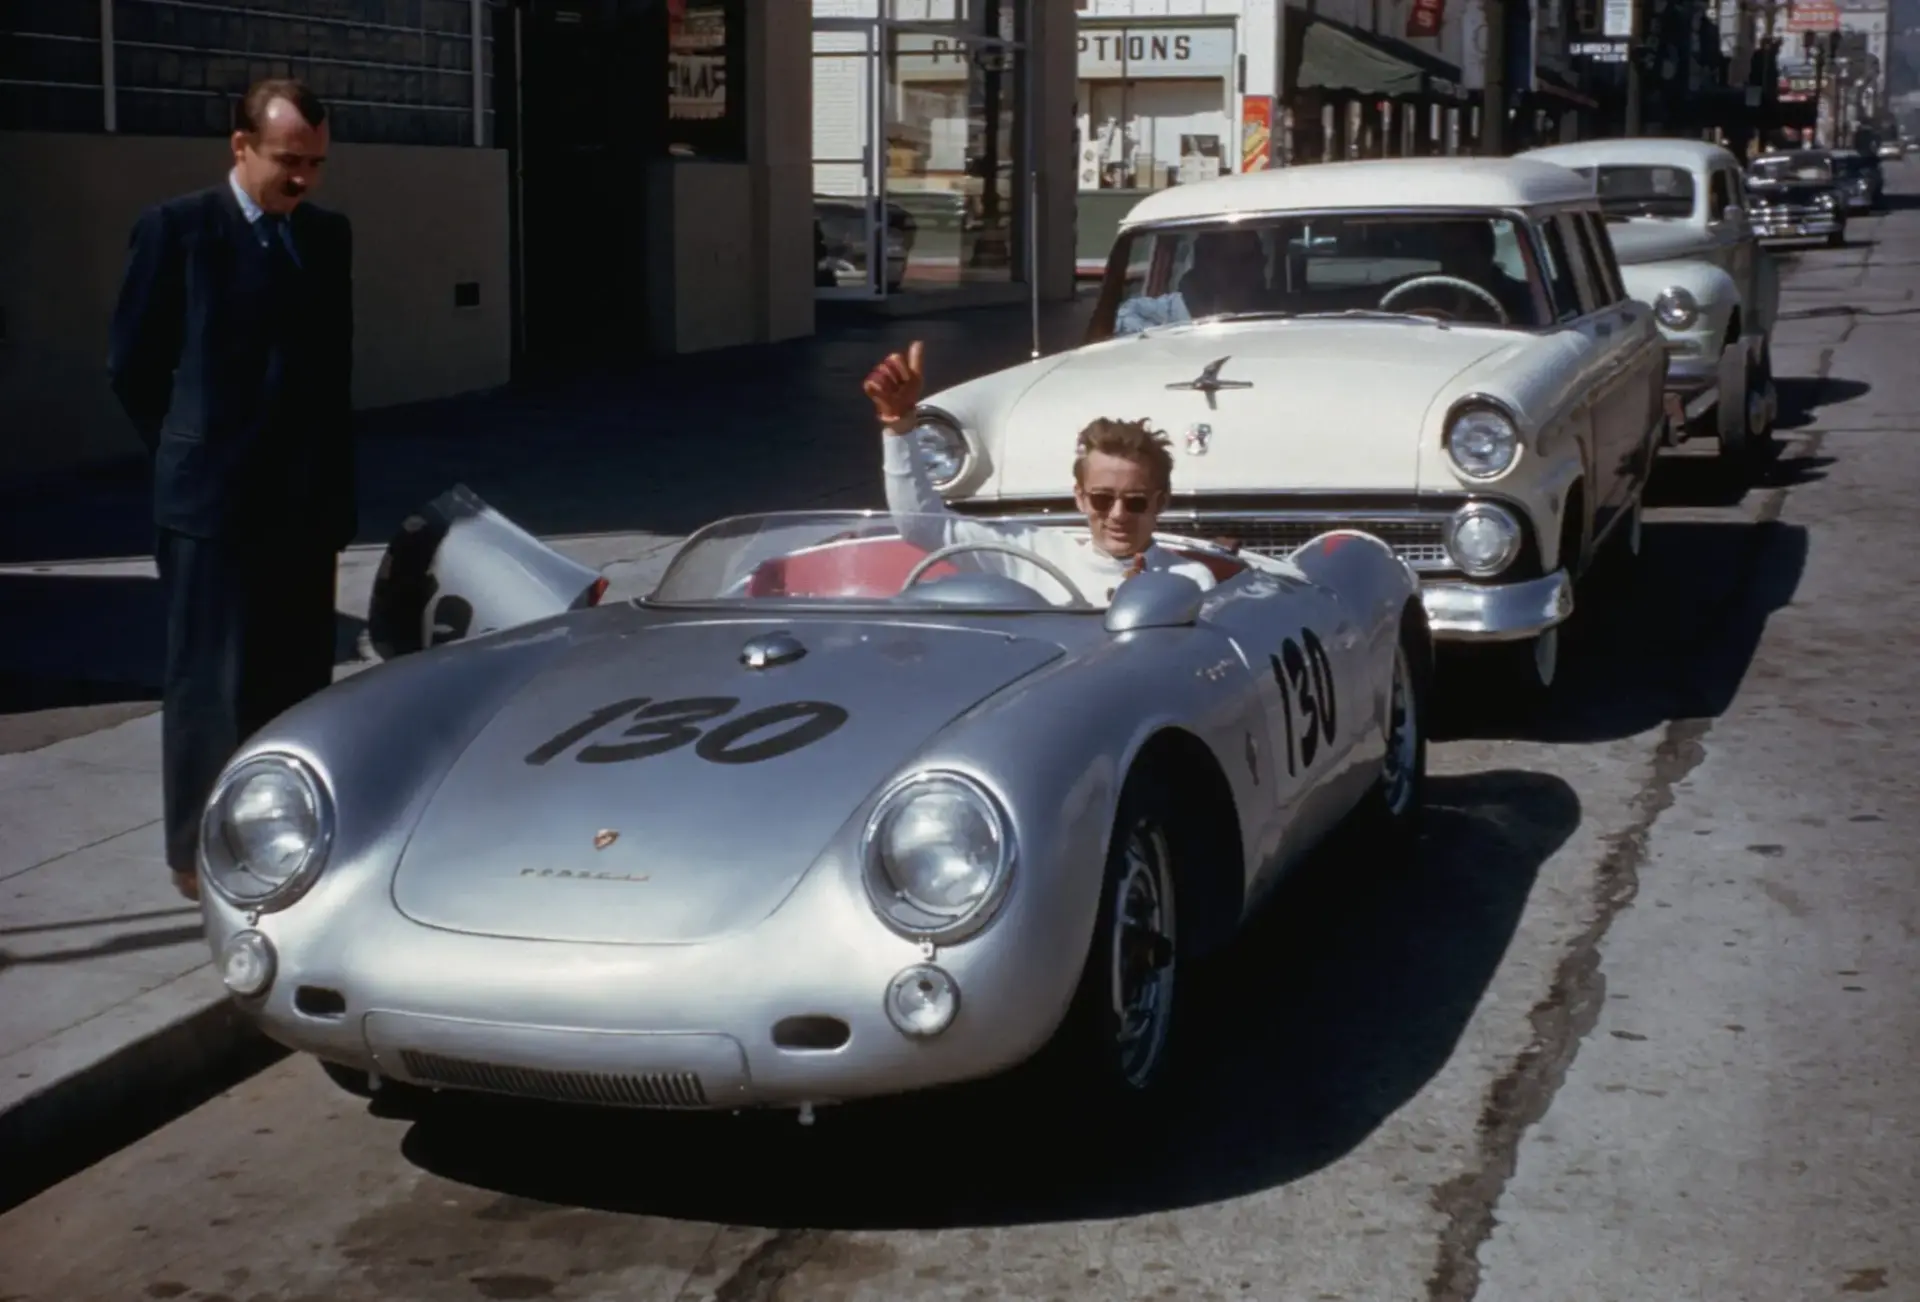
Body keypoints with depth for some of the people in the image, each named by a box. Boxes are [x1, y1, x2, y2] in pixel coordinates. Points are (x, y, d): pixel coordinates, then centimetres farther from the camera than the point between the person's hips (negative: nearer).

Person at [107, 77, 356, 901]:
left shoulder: (330, 237, 9)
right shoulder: (175, 230, -4)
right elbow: (132, 364, 0)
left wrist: (336, 476, 9)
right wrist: (190, 454, 4)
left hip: (309, 497, 5)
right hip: (213, 498, -5)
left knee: (298, 681, 8)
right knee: (211, 680, 0)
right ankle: (200, 853, 8)